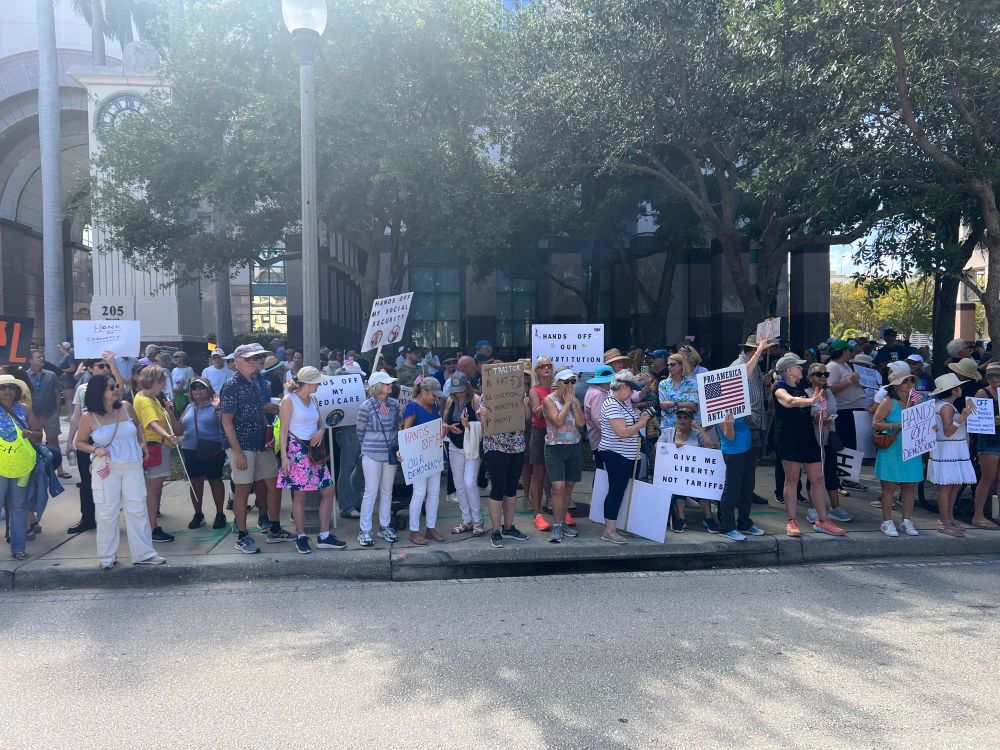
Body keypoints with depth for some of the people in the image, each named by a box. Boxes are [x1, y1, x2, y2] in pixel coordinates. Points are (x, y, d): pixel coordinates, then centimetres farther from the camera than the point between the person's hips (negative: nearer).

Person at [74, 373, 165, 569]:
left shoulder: (126, 408, 1)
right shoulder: (89, 417, -6)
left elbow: (138, 424, 21)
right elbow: (80, 443, 4)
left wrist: (142, 442, 8)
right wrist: (95, 449, -15)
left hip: (133, 466, 3)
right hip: (106, 469, -2)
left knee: (138, 509, 4)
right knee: (107, 513, 3)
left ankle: (143, 553, 12)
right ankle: (107, 557, 18)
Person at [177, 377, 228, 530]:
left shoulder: (215, 406, -4)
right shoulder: (189, 408, 13)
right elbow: (180, 429, 14)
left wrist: (217, 408, -22)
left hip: (213, 451, -5)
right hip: (190, 451, 5)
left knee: (215, 481, 5)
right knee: (195, 482, 12)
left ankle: (220, 514, 16)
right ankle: (198, 514, 25)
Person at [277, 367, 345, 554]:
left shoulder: (313, 399, 11)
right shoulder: (288, 400, -9)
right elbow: (283, 430, -10)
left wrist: (321, 431, -4)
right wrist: (284, 456, -15)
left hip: (314, 450, 7)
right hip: (297, 450, -7)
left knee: (328, 490, 3)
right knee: (300, 494, 0)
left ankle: (324, 536, 11)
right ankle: (301, 537, 14)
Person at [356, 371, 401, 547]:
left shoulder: (394, 404, 1)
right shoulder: (366, 407, -12)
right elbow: (360, 432, -1)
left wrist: (396, 446, 11)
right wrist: (369, 447, 8)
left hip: (391, 454, 5)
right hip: (372, 455, -5)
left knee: (387, 491, 13)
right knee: (371, 492, 0)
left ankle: (385, 526, 25)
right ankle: (364, 530, 11)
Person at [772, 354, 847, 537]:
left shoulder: (800, 388, 15)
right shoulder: (780, 389, -9)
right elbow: (790, 401, -33)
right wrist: (811, 401, -49)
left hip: (807, 436, 7)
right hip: (789, 438, -7)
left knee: (817, 479, 7)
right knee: (792, 479, 0)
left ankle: (822, 520, 15)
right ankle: (792, 521, 8)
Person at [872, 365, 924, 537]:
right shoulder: (889, 402, -5)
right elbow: (875, 424, -9)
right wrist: (896, 426, -17)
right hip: (892, 450, -5)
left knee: (910, 487, 8)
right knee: (889, 487, 1)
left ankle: (907, 520, 19)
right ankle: (887, 522, 9)